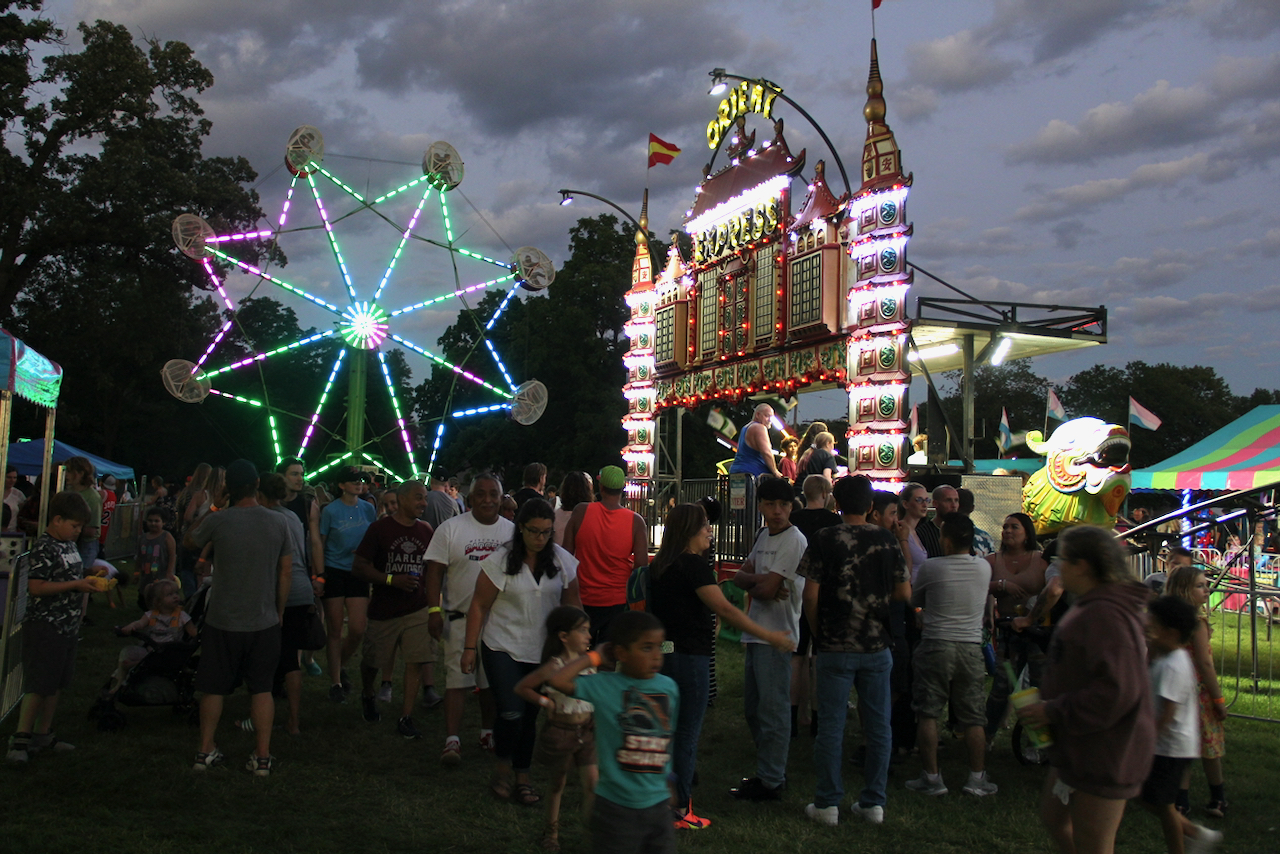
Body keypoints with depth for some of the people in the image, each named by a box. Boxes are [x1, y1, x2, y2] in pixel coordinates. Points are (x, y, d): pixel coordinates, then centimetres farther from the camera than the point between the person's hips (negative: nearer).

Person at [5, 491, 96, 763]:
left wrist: (90, 581, 7)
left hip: (68, 626, 9)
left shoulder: (69, 545, 12)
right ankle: (21, 739, 6)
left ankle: (43, 734, 24)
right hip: (45, 628, -9)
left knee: (56, 683, 14)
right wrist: (76, 585, -23)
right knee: (38, 685, -4)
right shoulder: (43, 549, -16)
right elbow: (36, 587, -23)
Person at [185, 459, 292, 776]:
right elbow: (286, 572, 1)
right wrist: (279, 611, 13)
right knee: (262, 688, 10)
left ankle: (206, 750, 23)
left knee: (214, 688, 14)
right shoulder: (278, 522, -5)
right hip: (265, 622, 1)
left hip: (223, 621, -1)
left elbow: (190, 541, 11)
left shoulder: (217, 520, -10)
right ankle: (262, 756, 12)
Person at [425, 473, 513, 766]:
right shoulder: (451, 528, -3)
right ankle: (452, 740, -3)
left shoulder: (511, 531, 5)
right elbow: (435, 571, -5)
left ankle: (488, 732, 29)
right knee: (457, 678, -6)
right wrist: (434, 609, -12)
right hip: (460, 618, -3)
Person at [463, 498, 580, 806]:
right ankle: (502, 766, 15)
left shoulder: (563, 561, 0)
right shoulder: (500, 561, -9)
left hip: (543, 652, 3)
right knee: (511, 712, -11)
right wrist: (470, 647, -6)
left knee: (530, 715, 8)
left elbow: (572, 604, 9)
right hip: (503, 648, -3)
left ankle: (522, 777, 24)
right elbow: (479, 605, -5)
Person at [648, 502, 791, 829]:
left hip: (661, 653, 8)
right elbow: (724, 609, -22)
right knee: (687, 733, 2)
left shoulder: (659, 564, 9)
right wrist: (769, 635, -18)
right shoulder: (694, 565, -16)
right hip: (689, 656, -8)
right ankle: (680, 810, 10)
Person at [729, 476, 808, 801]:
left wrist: (752, 583, 2)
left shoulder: (795, 541, -14)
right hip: (755, 634, 9)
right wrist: (760, 581, -11)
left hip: (776, 636, -9)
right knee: (753, 709, 16)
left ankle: (770, 783, 7)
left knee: (772, 710, -3)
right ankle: (770, 770, 29)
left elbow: (766, 590, -19)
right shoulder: (764, 535, 14)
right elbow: (740, 577, 8)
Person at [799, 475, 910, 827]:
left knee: (831, 725, 5)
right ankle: (874, 802, 18)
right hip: (877, 646, 3)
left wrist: (817, 633, 6)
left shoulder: (826, 540, -7)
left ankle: (828, 804, 11)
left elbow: (811, 595, -9)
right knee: (878, 725, 11)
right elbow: (904, 593, 4)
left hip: (836, 647, -3)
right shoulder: (887, 540, 1)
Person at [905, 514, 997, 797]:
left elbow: (913, 600, 7)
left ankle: (931, 778, 6)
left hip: (936, 645, -3)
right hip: (971, 648, 3)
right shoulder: (984, 568, 2)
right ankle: (977, 778, 13)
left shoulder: (931, 567, -8)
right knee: (973, 718, 10)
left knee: (927, 714, 4)